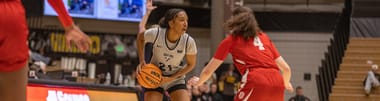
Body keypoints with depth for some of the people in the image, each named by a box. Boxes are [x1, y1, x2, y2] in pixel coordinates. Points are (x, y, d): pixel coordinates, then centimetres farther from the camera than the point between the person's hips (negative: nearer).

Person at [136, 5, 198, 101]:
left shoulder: (189, 42, -22)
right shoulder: (155, 34, -24)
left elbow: (191, 64, -6)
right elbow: (140, 38, 0)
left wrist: (171, 78, -15)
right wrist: (142, 61, -9)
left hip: (176, 79, 1)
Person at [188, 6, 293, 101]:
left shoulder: (231, 39, 18)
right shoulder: (264, 36, 28)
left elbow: (208, 71, 25)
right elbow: (286, 68, 26)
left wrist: (198, 81, 46)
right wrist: (286, 83, 48)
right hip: (276, 82, 4)